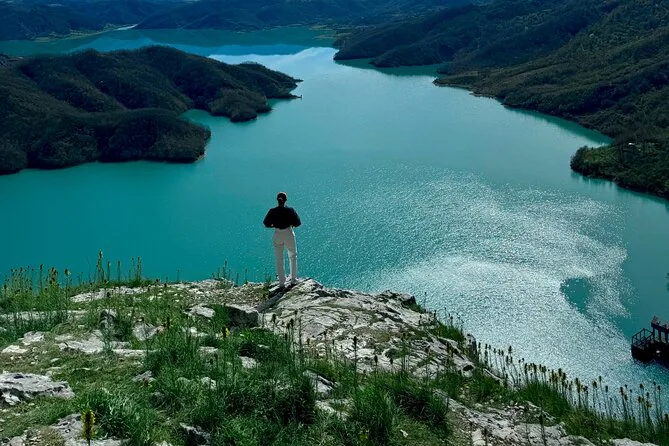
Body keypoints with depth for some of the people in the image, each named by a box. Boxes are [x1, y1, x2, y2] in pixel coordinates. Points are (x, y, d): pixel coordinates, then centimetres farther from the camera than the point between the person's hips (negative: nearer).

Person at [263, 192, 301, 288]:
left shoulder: (272, 211, -7)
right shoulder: (290, 210, -10)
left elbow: (266, 224, -4)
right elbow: (297, 223, -8)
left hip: (277, 235, 1)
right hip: (289, 234, -1)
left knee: (279, 259, 10)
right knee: (293, 256, 19)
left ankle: (282, 282, 11)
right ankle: (293, 279, 18)